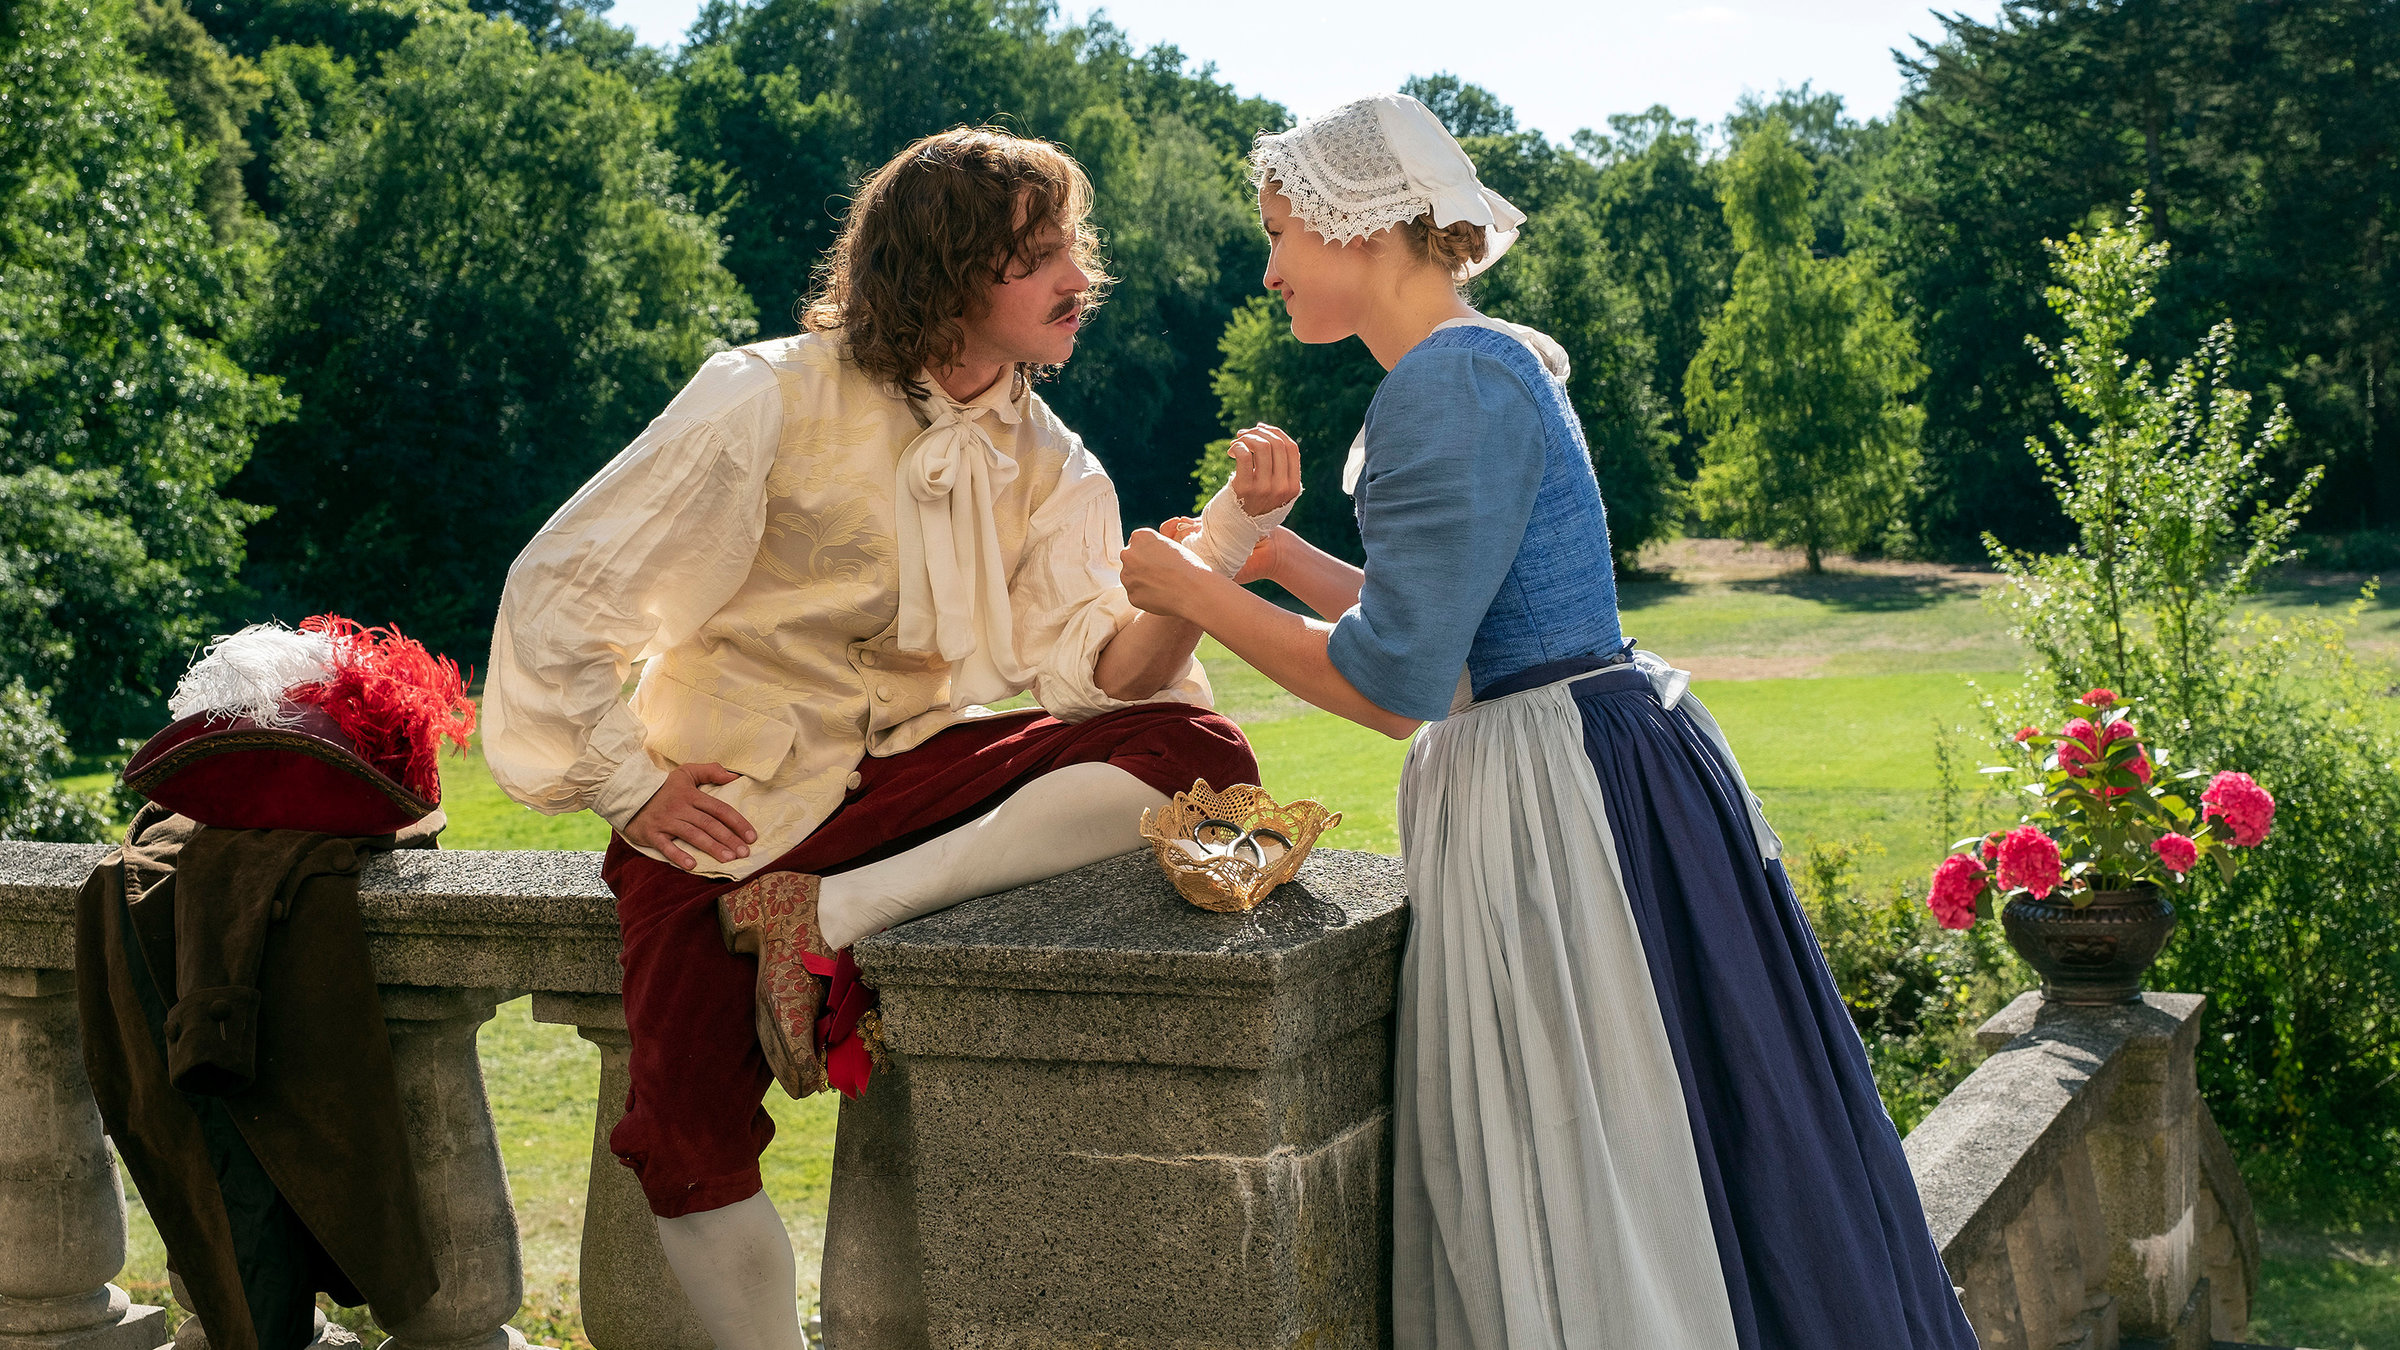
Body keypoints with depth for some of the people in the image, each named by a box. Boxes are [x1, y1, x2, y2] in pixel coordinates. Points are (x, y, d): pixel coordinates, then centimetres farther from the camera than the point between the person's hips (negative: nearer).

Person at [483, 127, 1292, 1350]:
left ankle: (833, 912, -22)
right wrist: (628, 784, -11)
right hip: (728, 801, -4)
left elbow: (1105, 670, -9)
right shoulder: (774, 397, -11)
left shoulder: (1043, 461, 3)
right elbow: (561, 585, -8)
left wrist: (1227, 537, -22)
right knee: (693, 1143, -18)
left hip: (907, 768, 4)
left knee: (1196, 756, -20)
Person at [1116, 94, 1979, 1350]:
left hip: (1564, 804, -10)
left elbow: (1393, 682, -20)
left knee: (1597, 1198, -2)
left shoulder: (1450, 385, -17)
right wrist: (1271, 552, 19)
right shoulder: (1493, 362, 15)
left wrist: (1197, 594, -9)